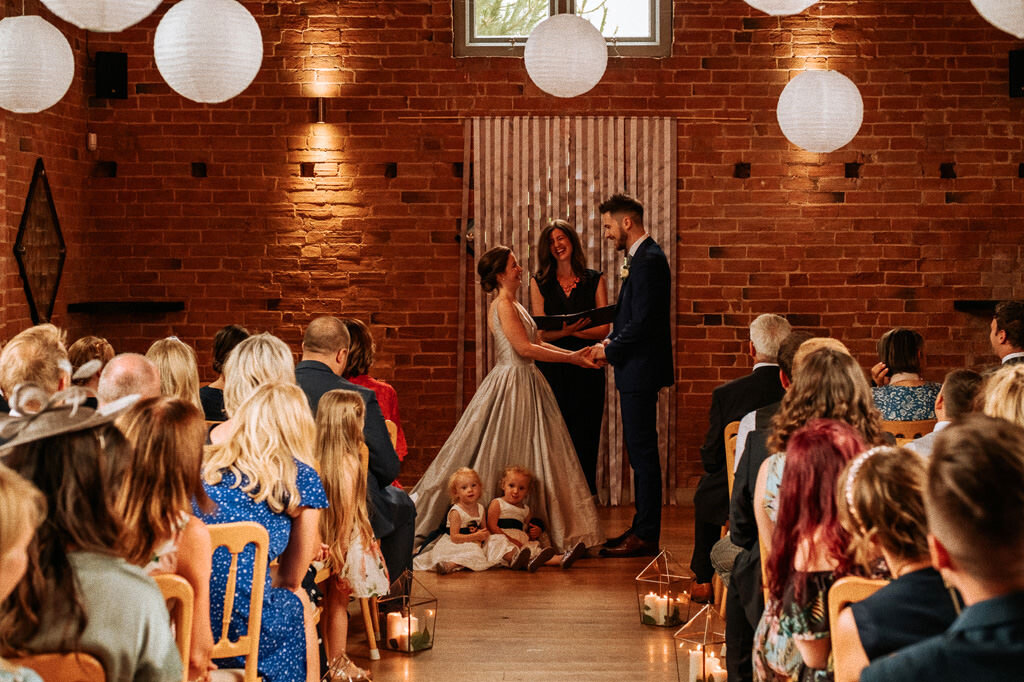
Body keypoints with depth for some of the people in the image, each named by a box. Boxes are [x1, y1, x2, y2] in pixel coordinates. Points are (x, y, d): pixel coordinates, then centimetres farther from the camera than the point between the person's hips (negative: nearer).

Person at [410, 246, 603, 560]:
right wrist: (570, 358, -17)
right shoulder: (503, 305, -14)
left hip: (523, 383, 10)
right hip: (513, 384, -10)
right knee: (510, 456, -5)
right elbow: (525, 348, -20)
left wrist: (576, 354, 11)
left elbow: (536, 345, 16)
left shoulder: (512, 305, 15)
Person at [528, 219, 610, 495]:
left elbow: (604, 328, 1)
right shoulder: (539, 283, 9)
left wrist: (572, 331, -16)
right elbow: (540, 333, 1)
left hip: (586, 368, 0)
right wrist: (565, 330, -20)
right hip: (551, 369, 0)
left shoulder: (595, 280, 8)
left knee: (585, 435, -1)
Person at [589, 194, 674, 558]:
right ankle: (642, 528, 22)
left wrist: (609, 350, -11)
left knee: (642, 450, -7)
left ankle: (646, 536, -2)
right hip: (636, 369, 11)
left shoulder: (648, 260, -16)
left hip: (641, 370, -11)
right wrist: (613, 343, 6)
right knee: (639, 450, 15)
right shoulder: (642, 257, 16)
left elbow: (641, 322, -22)